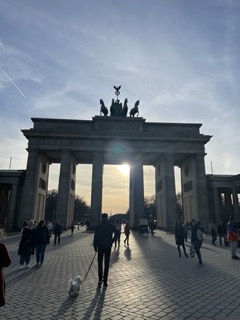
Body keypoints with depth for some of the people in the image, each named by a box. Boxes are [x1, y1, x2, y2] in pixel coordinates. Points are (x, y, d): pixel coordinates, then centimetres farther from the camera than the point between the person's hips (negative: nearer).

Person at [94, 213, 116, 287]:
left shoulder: (98, 226, -6)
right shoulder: (112, 226, -3)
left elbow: (95, 237, -7)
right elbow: (116, 234, -7)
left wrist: (95, 246, 1)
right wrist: (112, 242, 4)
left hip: (100, 247, -1)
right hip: (108, 247, 1)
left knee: (100, 263, 14)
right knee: (106, 264, 9)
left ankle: (100, 279, 5)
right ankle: (105, 281, 11)